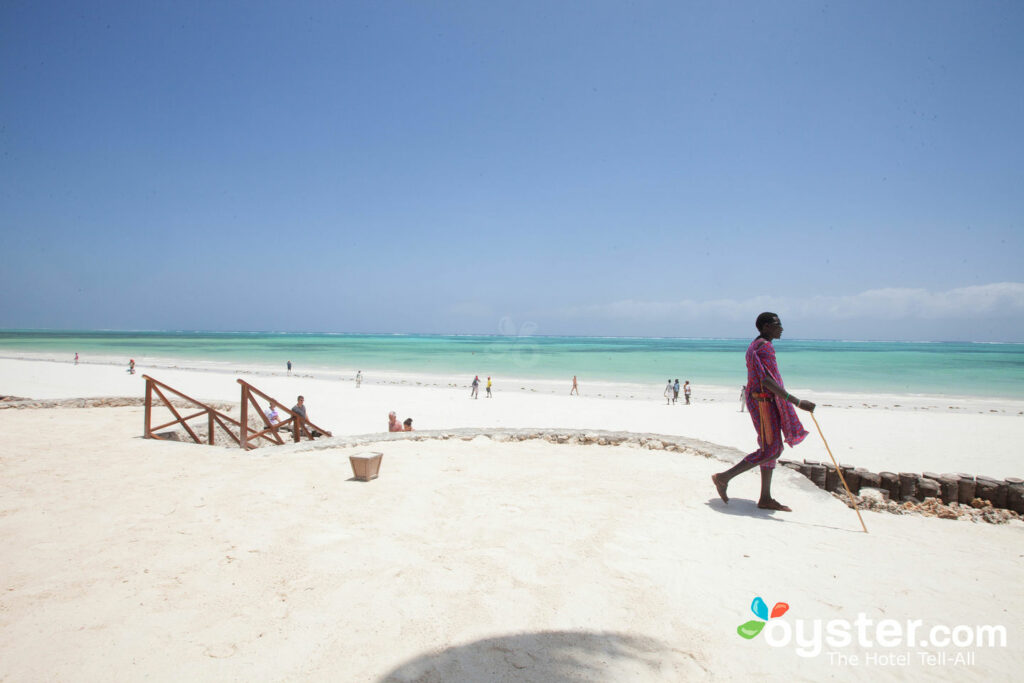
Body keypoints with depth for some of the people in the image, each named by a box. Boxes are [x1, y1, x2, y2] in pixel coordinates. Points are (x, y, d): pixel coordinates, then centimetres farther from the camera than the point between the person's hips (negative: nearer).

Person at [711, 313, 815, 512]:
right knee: (771, 450, -9)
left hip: (762, 401, 11)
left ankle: (765, 499, 14)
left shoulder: (755, 346, 17)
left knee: (772, 449, 11)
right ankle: (724, 477, -4)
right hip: (763, 401, -11)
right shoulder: (764, 346, -16)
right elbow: (767, 381, -25)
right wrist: (797, 402, -28)